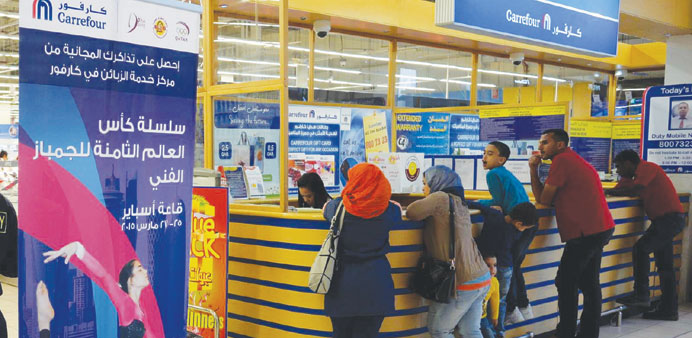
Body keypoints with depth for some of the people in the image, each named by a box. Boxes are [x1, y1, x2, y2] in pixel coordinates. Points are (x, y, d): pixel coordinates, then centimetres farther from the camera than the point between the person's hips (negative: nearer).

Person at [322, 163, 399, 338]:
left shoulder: (338, 206, -4)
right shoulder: (388, 210, -5)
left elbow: (326, 208, 19)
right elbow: (398, 208, 19)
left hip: (342, 285, 0)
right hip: (375, 287, 0)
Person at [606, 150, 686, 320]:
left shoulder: (647, 168, -12)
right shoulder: (632, 176, 16)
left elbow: (634, 191, -23)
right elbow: (618, 189, 11)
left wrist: (608, 192, -14)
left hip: (671, 218, -10)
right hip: (664, 220, 10)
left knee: (640, 249, -18)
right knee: (664, 266, 11)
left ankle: (641, 295, -15)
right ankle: (669, 309, 16)